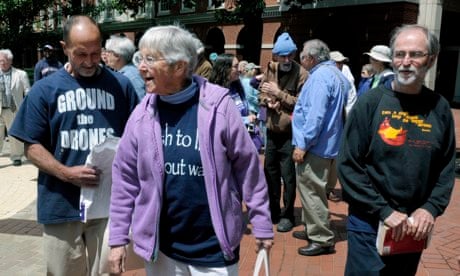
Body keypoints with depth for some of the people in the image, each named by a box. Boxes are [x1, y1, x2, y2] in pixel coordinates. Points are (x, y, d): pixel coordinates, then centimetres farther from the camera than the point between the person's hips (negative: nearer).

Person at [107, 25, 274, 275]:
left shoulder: (217, 105, -13)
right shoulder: (142, 114, -4)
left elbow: (247, 167, -7)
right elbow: (125, 179, 2)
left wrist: (261, 224, -2)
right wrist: (118, 238, 4)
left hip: (214, 248, -3)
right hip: (160, 247, 3)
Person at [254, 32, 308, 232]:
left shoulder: (301, 74, -12)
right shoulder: (270, 69, 5)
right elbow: (261, 93, 11)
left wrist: (279, 93, -18)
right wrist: (268, 101, -11)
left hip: (290, 133, -6)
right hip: (272, 130, 6)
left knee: (287, 175, 1)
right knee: (270, 171, 15)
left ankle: (287, 215, 17)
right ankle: (273, 211, 32)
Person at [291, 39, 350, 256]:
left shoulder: (320, 76, -17)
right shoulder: (335, 74, 16)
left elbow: (316, 115, -26)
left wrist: (302, 144, -22)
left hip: (315, 145, -11)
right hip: (327, 143, 11)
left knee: (311, 192, -3)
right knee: (313, 190, 19)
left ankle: (322, 240, 4)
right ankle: (313, 229, 30)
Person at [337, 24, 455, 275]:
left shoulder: (439, 108, 0)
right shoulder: (370, 103, -10)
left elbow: (446, 168, 5)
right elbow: (348, 165, -11)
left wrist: (431, 209, -9)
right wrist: (385, 211, -15)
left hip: (415, 227, 4)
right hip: (369, 222, -3)